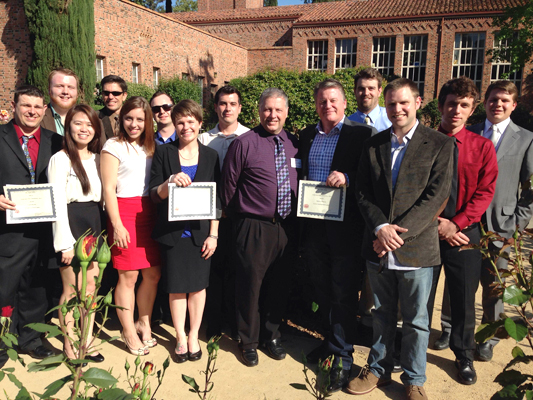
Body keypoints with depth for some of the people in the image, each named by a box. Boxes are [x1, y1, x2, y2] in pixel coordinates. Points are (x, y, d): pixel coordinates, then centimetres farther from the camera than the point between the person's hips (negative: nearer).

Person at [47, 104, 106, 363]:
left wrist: (100, 230, 6)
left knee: (90, 288, 10)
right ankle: (69, 346, 19)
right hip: (70, 224, -6)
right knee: (71, 290, 3)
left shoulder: (97, 159, 11)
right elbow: (57, 203, -11)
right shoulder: (61, 159, -7)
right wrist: (65, 243, -15)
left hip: (93, 225, 6)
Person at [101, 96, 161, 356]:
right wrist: (117, 225, -12)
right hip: (124, 212, -5)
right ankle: (129, 332, 15)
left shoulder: (150, 147, 14)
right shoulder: (114, 146, -2)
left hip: (148, 213, 5)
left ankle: (144, 323, 27)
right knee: (129, 276, -1)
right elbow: (108, 188, -7)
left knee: (153, 273, 8)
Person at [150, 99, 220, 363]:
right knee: (176, 286, 8)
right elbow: (154, 195, -2)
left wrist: (213, 234, -3)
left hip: (201, 231, 1)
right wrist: (170, 182, -23)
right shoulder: (163, 153, 1)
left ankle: (193, 336, 25)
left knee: (198, 285, 8)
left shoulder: (210, 156, 4)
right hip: (172, 231, 0)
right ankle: (180, 338, 25)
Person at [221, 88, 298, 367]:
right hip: (254, 227, -4)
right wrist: (238, 218, 4)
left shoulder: (293, 144, 7)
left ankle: (271, 336, 37)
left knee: (279, 286, 17)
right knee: (250, 286, 7)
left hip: (286, 227, 5)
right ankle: (249, 341, 29)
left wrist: (295, 220, 11)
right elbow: (229, 185, -3)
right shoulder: (243, 143, -8)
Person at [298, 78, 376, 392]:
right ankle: (331, 340, 37)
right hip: (314, 225, 5)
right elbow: (301, 173, 14)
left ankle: (342, 357, 18)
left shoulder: (362, 134, -6)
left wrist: (347, 178, -26)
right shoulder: (307, 136, 11)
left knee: (344, 293, 4)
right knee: (323, 290, 18)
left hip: (347, 226, -5)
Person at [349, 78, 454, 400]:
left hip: (417, 249, -3)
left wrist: (398, 233, -17)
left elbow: (436, 196, -11)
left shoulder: (440, 144, -4)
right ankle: (379, 369, 36)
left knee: (416, 320, 11)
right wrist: (381, 227, -13)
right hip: (378, 248, 3)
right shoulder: (373, 145, 7)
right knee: (382, 315, 18)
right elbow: (363, 192, 3)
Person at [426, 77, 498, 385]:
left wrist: (456, 223, -14)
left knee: (464, 297, 12)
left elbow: (485, 192, -3)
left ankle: (464, 356, 33)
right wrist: (436, 224, -12)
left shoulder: (483, 146, 1)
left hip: (464, 232, 1)